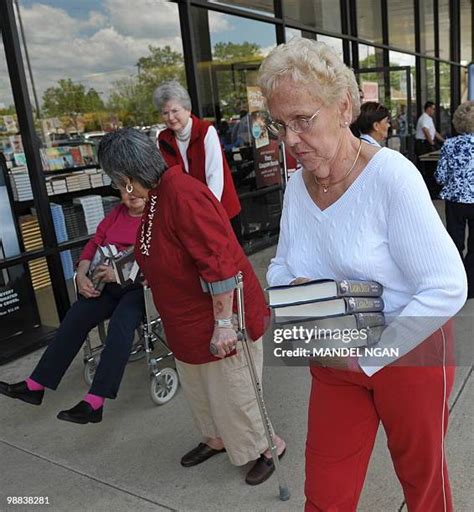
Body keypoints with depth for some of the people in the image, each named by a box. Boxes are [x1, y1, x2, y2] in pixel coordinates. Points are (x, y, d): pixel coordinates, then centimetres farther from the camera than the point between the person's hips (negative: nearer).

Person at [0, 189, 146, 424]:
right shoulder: (117, 213, 18)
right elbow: (94, 243, 15)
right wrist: (82, 275, -2)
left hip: (141, 286, -6)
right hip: (110, 284, 6)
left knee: (120, 324, -30)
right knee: (75, 318, -12)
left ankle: (94, 402, -32)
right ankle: (35, 385, -5)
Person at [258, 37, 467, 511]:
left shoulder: (390, 175, -22)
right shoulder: (297, 184, -3)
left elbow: (448, 287, -24)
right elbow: (281, 265, 10)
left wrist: (369, 356, -19)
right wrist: (291, 287, -14)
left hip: (408, 352, -4)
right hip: (333, 361, 5)